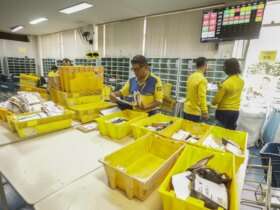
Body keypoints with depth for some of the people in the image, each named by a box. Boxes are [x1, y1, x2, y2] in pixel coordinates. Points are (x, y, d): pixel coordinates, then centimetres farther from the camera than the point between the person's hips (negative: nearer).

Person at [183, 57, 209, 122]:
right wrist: (205, 112, -17)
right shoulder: (202, 79, -18)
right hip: (194, 112, -8)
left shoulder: (191, 76, 7)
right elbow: (202, 97, -23)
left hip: (186, 110, 8)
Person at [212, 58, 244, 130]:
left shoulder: (226, 83, -20)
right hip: (235, 111, 7)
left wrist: (213, 102, 7)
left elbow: (217, 99, -13)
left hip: (224, 111, -6)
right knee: (230, 131, 17)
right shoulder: (241, 81, 1)